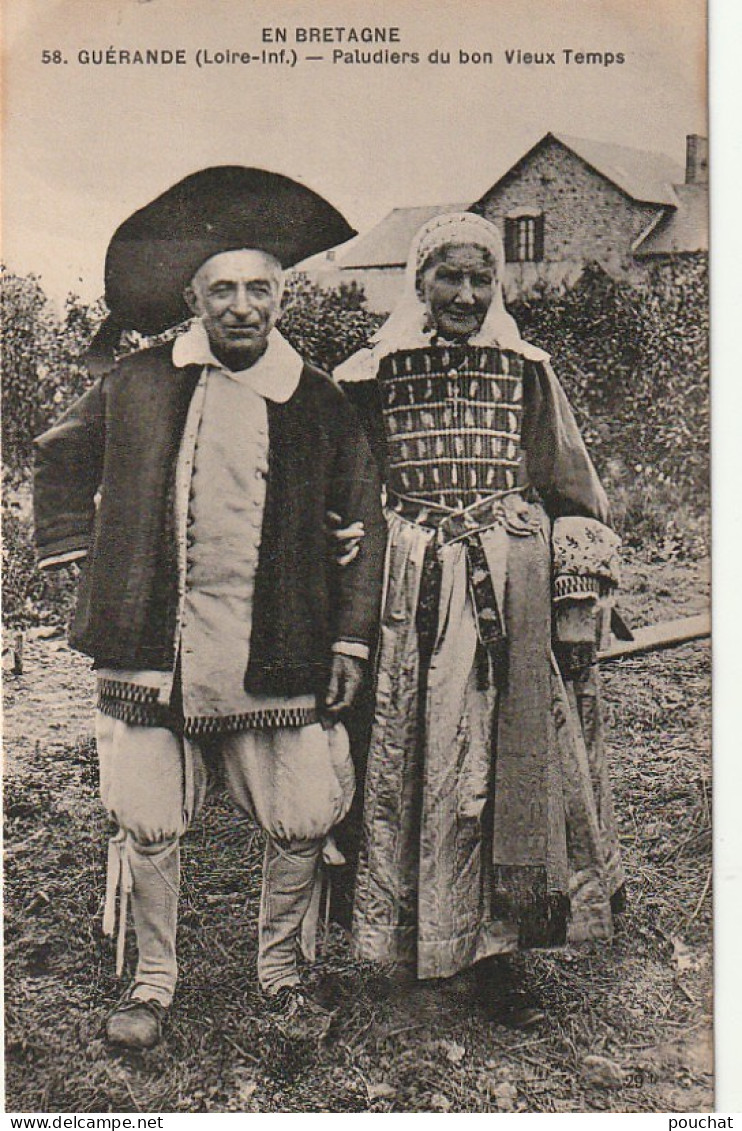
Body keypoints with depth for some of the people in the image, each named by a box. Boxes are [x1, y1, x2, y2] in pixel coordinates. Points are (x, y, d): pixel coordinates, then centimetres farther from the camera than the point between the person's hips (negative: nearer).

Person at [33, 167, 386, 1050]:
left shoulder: (320, 405, 3)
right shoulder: (132, 386, 4)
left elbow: (362, 523, 8)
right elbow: (61, 458, 20)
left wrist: (351, 639, 3)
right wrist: (77, 547, 10)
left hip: (278, 660, 0)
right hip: (150, 652, 1)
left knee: (302, 825, 3)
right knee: (148, 825, 6)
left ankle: (280, 969, 30)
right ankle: (152, 978, 30)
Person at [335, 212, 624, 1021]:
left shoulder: (527, 372, 8)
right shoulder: (371, 376, 4)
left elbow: (574, 495, 10)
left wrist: (580, 604, 4)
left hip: (514, 595, 1)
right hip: (413, 596, -1)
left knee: (515, 764, 4)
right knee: (411, 764, 3)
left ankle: (491, 950, 18)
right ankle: (401, 940, 21)